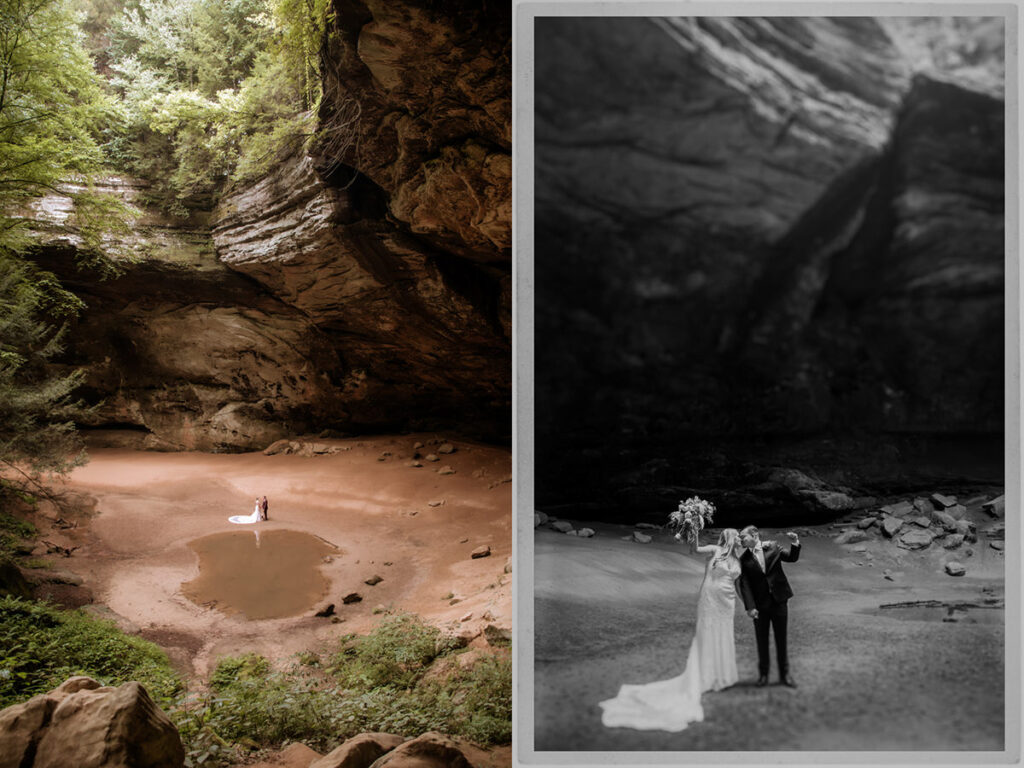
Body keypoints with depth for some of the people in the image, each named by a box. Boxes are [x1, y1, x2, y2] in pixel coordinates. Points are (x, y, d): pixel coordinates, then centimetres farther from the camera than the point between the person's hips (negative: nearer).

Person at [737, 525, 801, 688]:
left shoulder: (772, 548, 0)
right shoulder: (744, 559, -2)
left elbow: (792, 558, 2)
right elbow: (744, 584, -6)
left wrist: (795, 544, -18)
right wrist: (749, 606, -14)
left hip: (779, 601, 0)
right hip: (760, 604, 0)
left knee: (781, 639, 9)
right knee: (762, 641, 9)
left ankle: (784, 674, 21)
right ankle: (763, 674, 22)